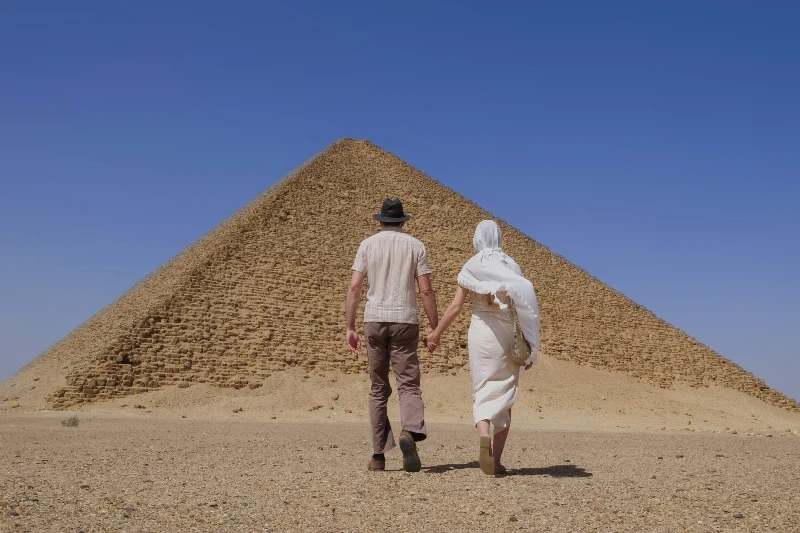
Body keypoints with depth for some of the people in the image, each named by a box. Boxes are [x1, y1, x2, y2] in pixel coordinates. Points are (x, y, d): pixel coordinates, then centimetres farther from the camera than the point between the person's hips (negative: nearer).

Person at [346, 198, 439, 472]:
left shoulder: (368, 244, 6)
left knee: (378, 389, 10)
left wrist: (350, 327, 3)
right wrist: (435, 329, 3)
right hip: (404, 321, -1)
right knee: (408, 384, 0)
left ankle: (378, 455, 11)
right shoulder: (415, 246, 5)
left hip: (374, 320, 1)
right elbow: (426, 290, -2)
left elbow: (354, 287, -1)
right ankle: (410, 432, -29)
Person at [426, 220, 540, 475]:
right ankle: (496, 460, 10)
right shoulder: (512, 266, 4)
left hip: (481, 330, -1)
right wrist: (529, 348, 6)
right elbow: (525, 307, 0)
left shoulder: (471, 266, 0)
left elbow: (456, 306, -5)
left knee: (483, 390, 6)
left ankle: (483, 433, -25)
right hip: (508, 332, 1)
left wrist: (436, 333, 4)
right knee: (504, 394, 9)